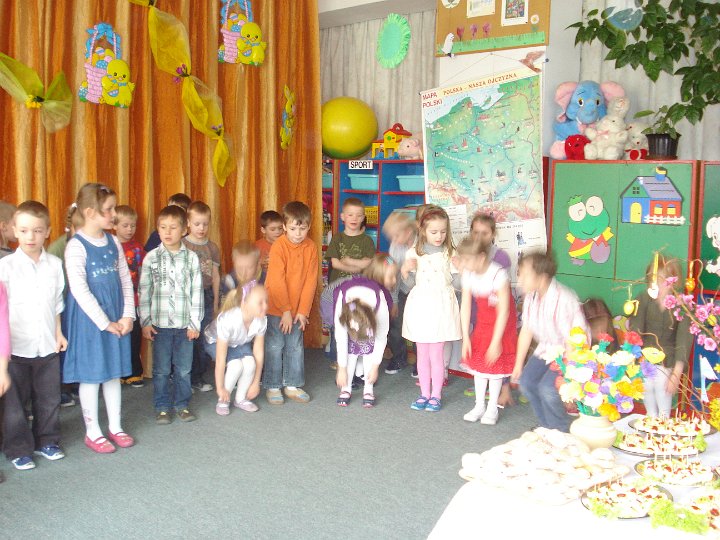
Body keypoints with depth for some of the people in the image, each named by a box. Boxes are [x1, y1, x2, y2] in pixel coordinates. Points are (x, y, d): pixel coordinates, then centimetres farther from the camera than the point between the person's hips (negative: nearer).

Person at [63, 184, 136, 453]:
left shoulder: (113, 242, 5)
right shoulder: (76, 246, -14)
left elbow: (126, 280, 8)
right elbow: (79, 290, -17)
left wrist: (127, 315, -2)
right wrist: (105, 322, -14)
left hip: (116, 318, 6)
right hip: (89, 319, -6)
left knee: (114, 372, 14)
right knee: (91, 374, 5)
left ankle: (115, 426, 27)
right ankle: (92, 432, 19)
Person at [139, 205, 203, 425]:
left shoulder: (191, 258, 1)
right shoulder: (151, 258, 1)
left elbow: (197, 291, 2)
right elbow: (144, 291, 2)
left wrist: (195, 322, -1)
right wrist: (145, 322, -3)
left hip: (185, 324, 0)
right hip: (160, 323, 0)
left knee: (184, 369, 7)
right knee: (161, 370, 7)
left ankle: (182, 404, 23)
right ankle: (162, 407, 19)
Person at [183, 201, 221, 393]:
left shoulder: (212, 247, 9)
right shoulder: (181, 246, -3)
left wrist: (216, 301, 13)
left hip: (206, 295, 3)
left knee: (203, 338, 5)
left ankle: (198, 377, 18)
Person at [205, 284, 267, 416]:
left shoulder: (261, 320, -28)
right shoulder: (227, 320, -41)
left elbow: (259, 352, -18)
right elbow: (220, 360, -35)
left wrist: (256, 383, -13)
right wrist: (220, 388, -27)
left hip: (240, 343, 4)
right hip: (215, 342, -4)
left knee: (250, 362, -25)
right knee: (236, 365, -29)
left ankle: (241, 399, 0)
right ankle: (223, 400, -4)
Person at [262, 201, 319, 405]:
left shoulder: (311, 248, -3)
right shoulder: (278, 246, -16)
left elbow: (310, 281, -3)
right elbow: (277, 282, -17)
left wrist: (303, 310, -7)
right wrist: (285, 311, -16)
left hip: (297, 309, 4)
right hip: (275, 307, -4)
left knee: (296, 347, 11)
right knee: (275, 347, 2)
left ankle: (293, 385, 22)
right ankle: (272, 387, 14)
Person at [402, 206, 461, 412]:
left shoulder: (449, 254, 0)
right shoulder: (414, 253, 3)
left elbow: (457, 283, 3)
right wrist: (405, 269, -12)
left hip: (440, 306, -2)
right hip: (419, 306, 2)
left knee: (436, 354, 1)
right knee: (422, 354, 10)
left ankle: (436, 395, 14)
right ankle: (424, 394, 21)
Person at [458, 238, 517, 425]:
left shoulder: (498, 274, -31)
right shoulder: (468, 275, -15)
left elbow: (504, 311, -28)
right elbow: (465, 307, -10)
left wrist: (496, 342, -26)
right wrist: (465, 338, -11)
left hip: (502, 322, -5)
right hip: (483, 320, 5)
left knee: (496, 361, -2)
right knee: (478, 359, 6)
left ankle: (492, 408, 11)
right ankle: (479, 405, 18)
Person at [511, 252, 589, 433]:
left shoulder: (564, 300, -30)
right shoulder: (531, 297, -7)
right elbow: (526, 331, 5)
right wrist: (518, 365, 10)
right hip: (546, 350, 7)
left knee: (547, 388, -23)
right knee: (526, 382, -5)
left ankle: (561, 433, 3)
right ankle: (548, 428, 17)